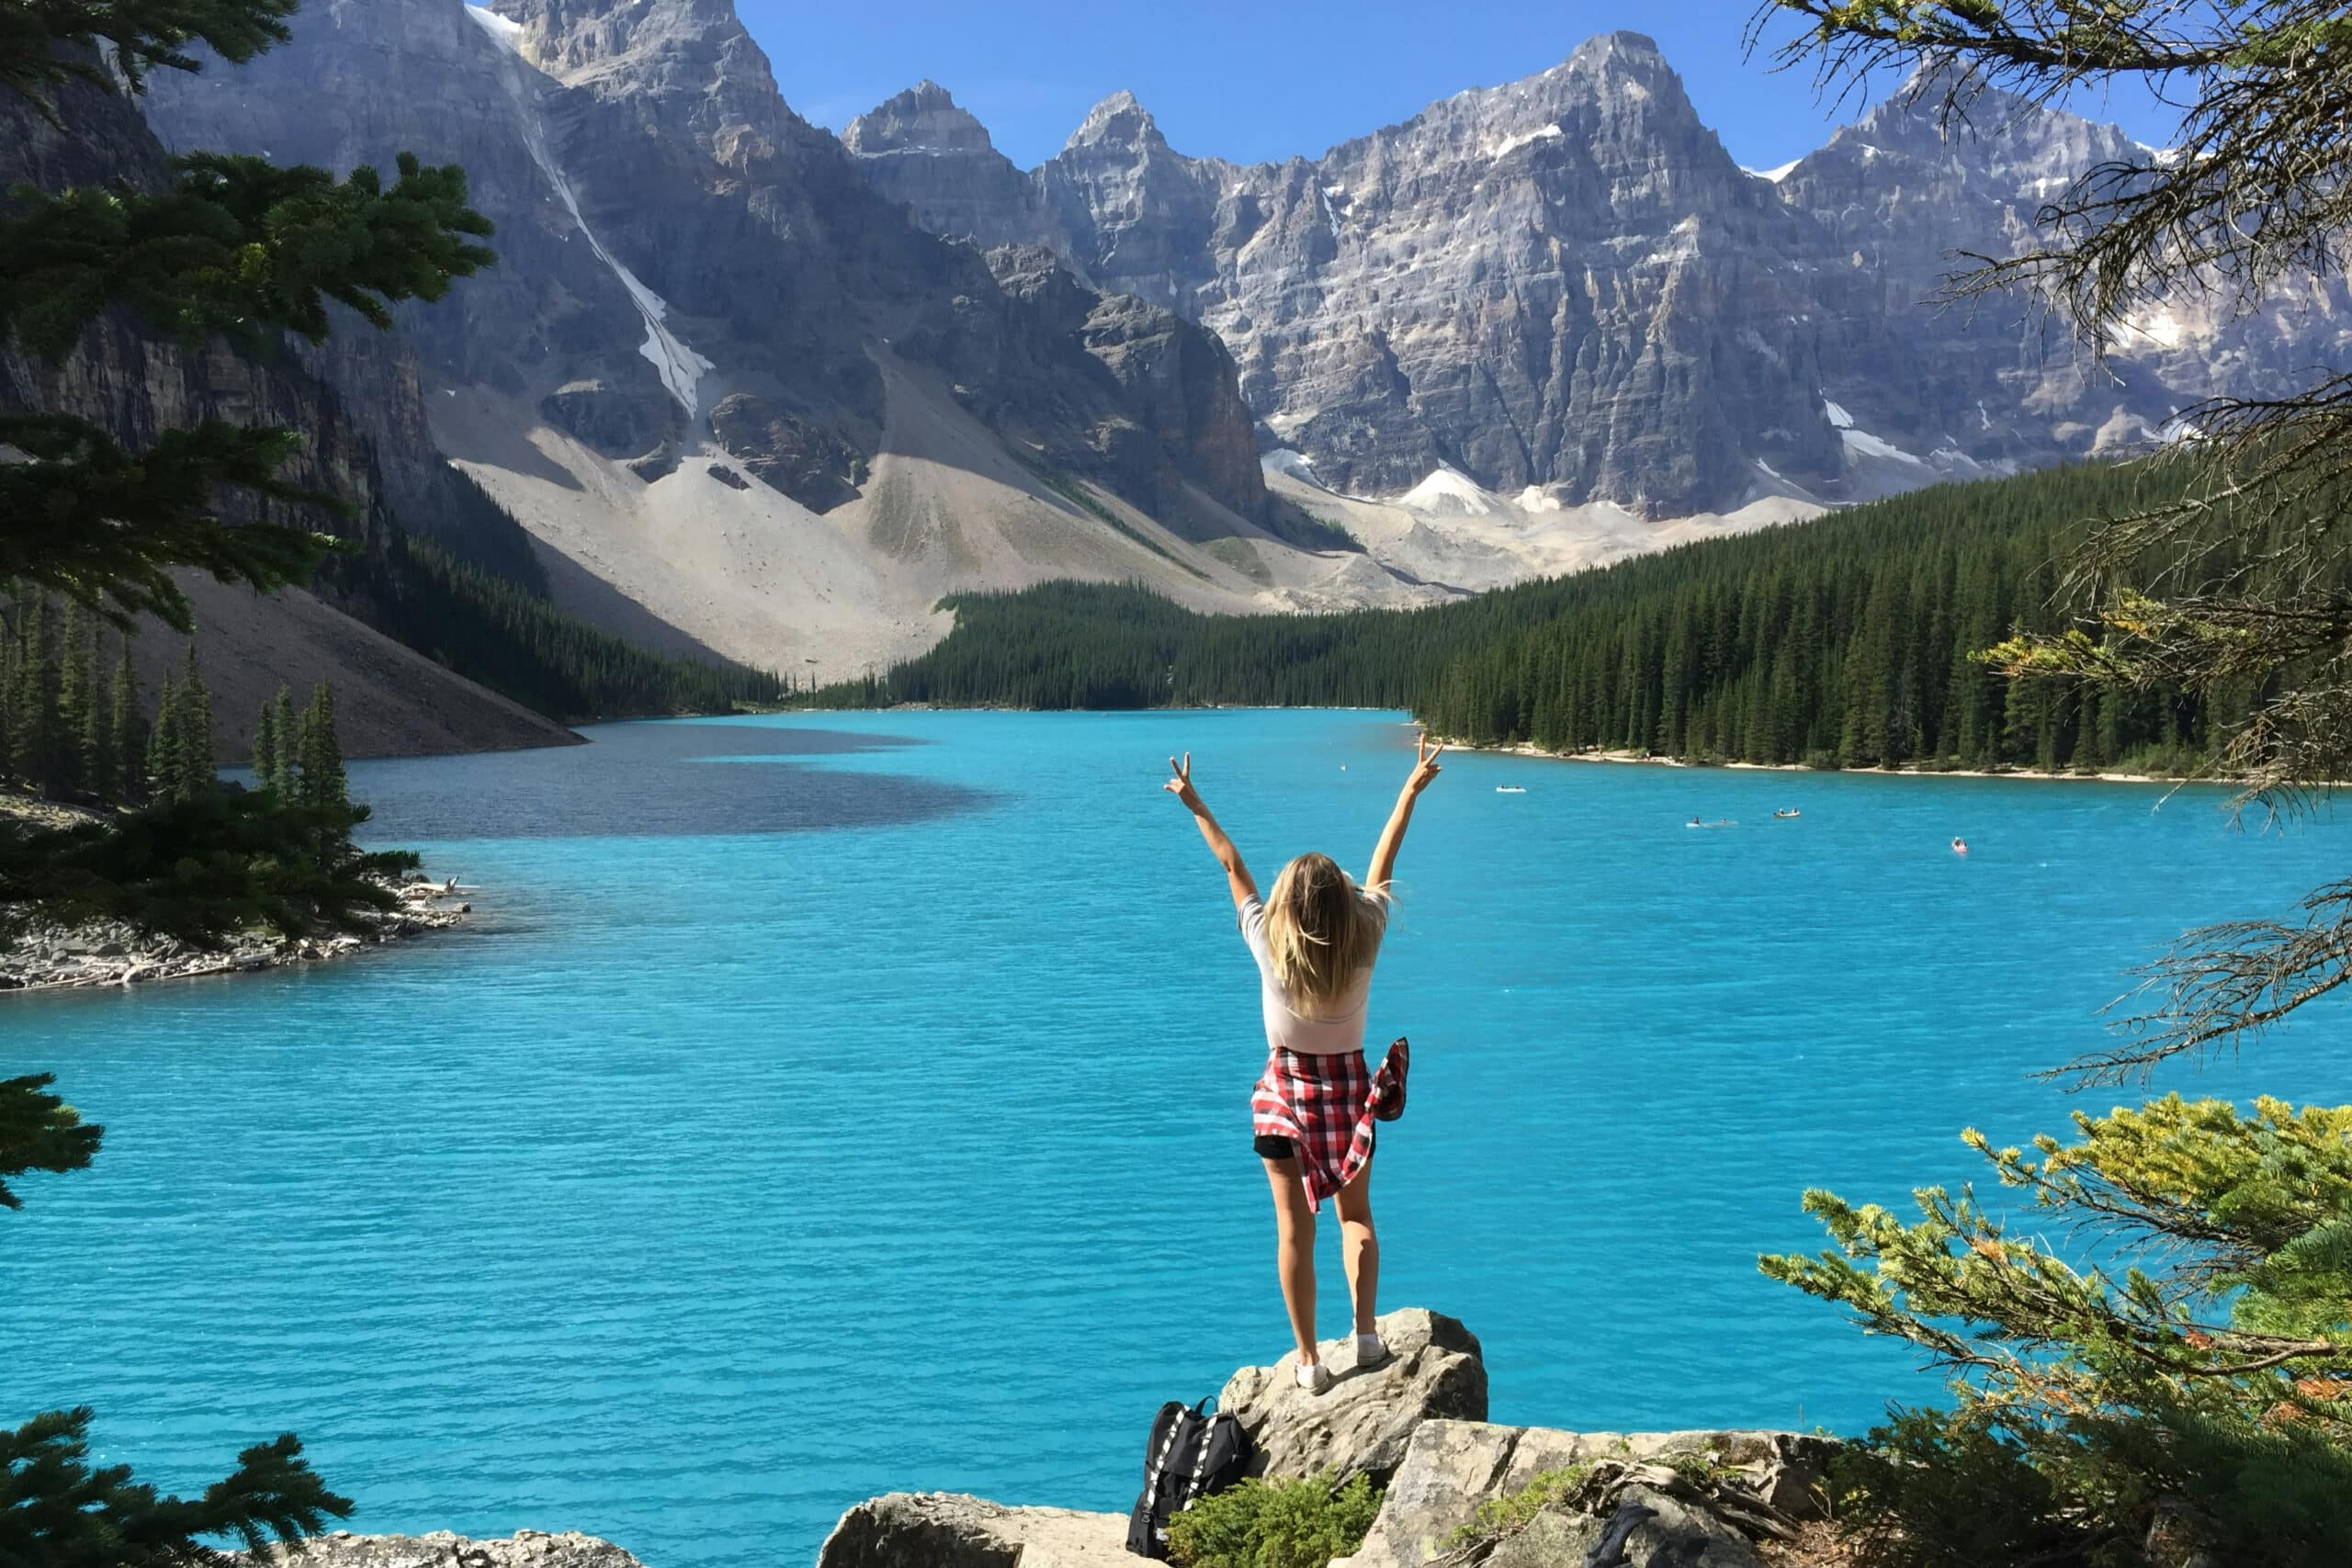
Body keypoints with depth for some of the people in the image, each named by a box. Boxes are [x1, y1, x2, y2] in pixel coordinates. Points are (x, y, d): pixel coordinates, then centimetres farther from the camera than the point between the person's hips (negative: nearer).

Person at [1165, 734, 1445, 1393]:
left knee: (1295, 1228, 5)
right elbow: (1382, 864, -5)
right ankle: (1366, 1332, 13)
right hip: (1350, 1086, 1)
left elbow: (1233, 869, -7)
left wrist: (1196, 807, 4)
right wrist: (1412, 789, 7)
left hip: (1287, 1092, -1)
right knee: (1355, 1214, 19)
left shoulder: (1270, 945, -19)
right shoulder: (1364, 941, -16)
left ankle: (1309, 1361, 9)